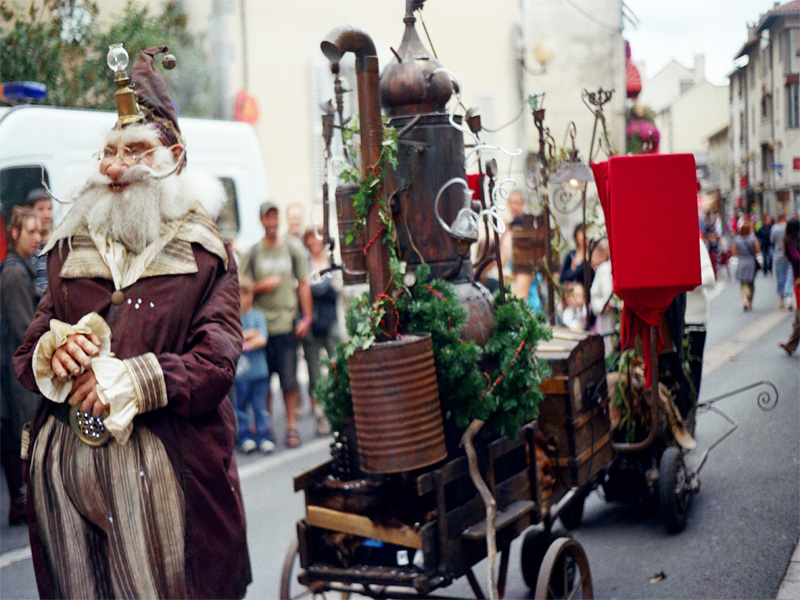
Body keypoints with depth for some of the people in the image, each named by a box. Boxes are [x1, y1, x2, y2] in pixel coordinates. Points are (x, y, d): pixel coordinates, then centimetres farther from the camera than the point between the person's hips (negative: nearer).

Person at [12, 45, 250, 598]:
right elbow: (27, 355, 13)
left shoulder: (206, 255, 2)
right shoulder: (69, 250, 15)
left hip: (167, 466, -3)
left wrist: (126, 381, -16)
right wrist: (53, 354, -10)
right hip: (66, 466, 4)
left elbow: (217, 364, -8)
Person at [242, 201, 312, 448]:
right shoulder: (252, 253, 6)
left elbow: (303, 285, 7)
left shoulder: (293, 248, 6)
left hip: (287, 322, -1)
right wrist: (262, 286, -9)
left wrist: (306, 318, 2)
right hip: (261, 323, 1)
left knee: (289, 377, -2)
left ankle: (291, 426, 8)